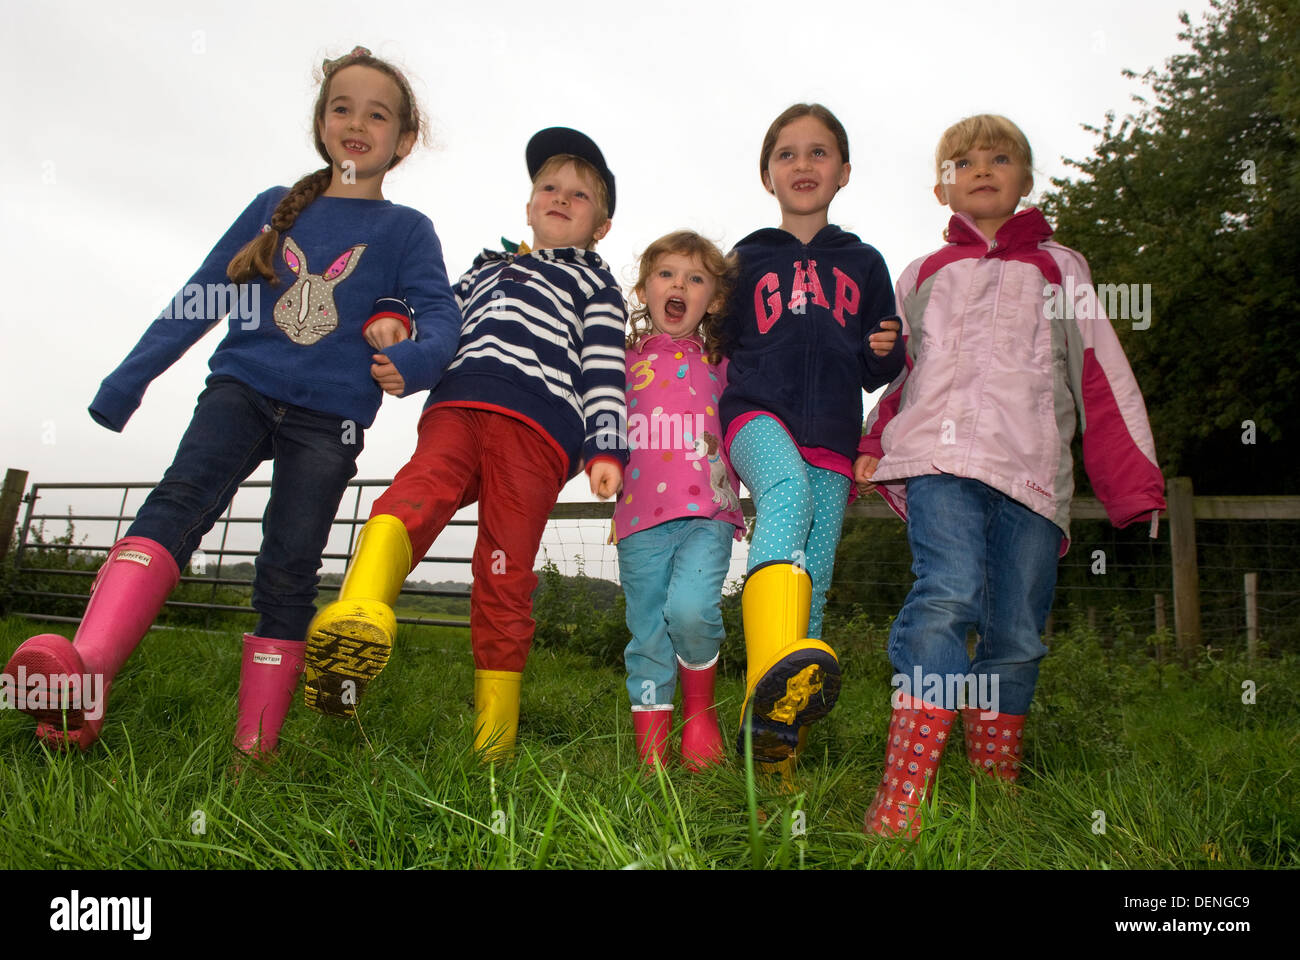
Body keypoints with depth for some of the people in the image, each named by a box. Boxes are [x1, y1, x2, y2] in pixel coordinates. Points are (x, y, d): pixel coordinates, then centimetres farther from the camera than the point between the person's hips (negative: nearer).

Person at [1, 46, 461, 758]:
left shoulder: (405, 230, 10)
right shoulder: (275, 209, 17)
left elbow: (440, 314, -4)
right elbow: (200, 298, 18)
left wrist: (414, 357, -28)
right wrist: (126, 383, 16)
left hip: (329, 416, -2)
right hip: (243, 385, 2)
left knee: (287, 571, -6)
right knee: (182, 496, -24)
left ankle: (253, 750, -2)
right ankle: (86, 671, -40)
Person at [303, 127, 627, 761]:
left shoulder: (594, 283, 26)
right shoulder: (484, 268, 40)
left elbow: (606, 371, 12)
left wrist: (605, 449, -3)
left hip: (537, 426, -3)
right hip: (454, 408, 3)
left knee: (504, 572, -13)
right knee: (425, 487, -31)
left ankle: (492, 746, -10)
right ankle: (360, 619, -57)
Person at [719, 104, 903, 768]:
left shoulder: (864, 265, 21)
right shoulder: (747, 260, 18)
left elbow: (878, 373, 22)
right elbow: (721, 347, 24)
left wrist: (887, 352, 0)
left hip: (832, 439, 3)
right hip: (757, 414, -3)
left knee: (813, 586, -5)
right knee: (787, 489, -37)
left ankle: (778, 739, 1)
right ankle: (775, 667, -58)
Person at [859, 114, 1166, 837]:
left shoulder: (1061, 268, 22)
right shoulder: (922, 276, 24)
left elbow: (1103, 377, 16)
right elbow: (895, 375, 27)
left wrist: (1137, 481, 9)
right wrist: (874, 449, 13)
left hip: (1034, 471, 2)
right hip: (941, 458, -1)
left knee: (1017, 635, 0)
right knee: (949, 595, -24)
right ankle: (899, 802, -26)